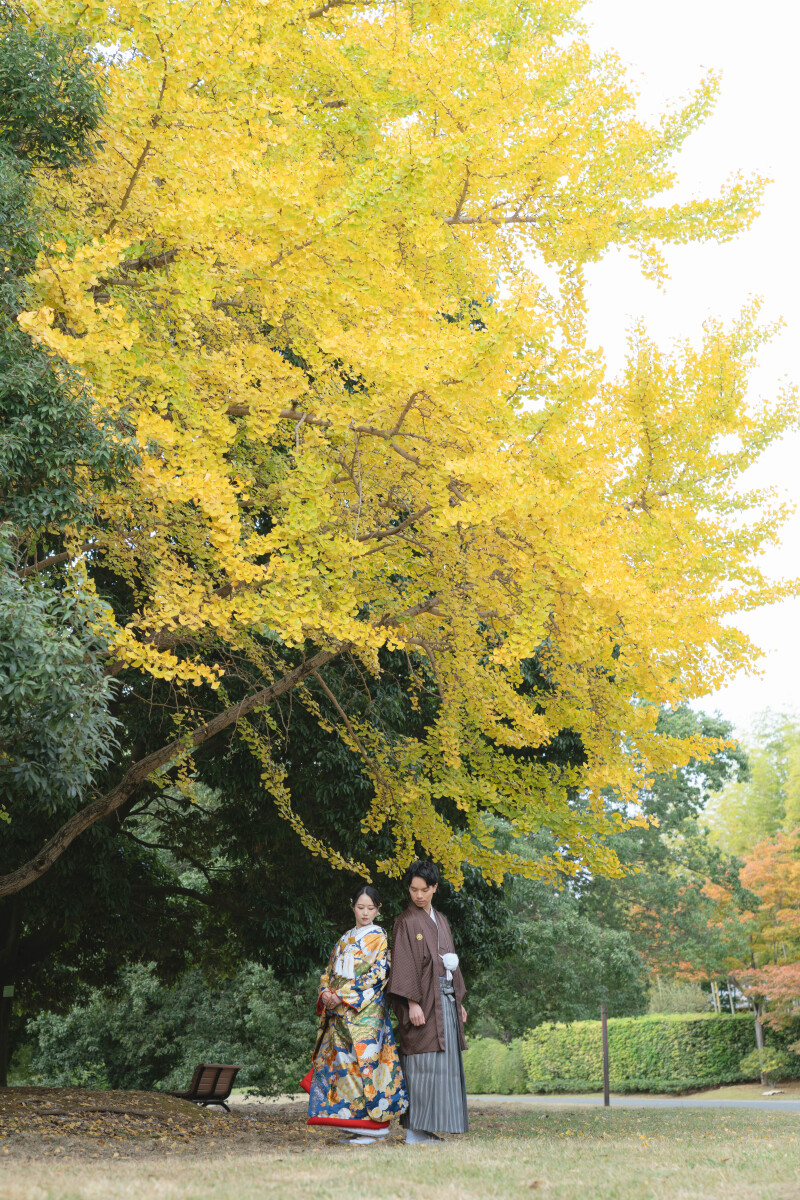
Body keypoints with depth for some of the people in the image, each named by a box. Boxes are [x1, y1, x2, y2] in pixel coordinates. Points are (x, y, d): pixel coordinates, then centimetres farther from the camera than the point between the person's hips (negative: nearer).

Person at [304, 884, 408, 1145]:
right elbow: (329, 973, 20)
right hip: (339, 1013, 6)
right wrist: (326, 993, -2)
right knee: (339, 1061, 1)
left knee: (363, 1061, -11)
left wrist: (344, 995, -14)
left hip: (366, 1011, -6)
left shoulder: (379, 938, 2)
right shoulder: (344, 939, 20)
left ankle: (370, 1126, -8)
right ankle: (355, 1127, 7)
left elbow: (378, 973, -9)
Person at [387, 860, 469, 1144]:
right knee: (424, 1063, -12)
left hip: (445, 999, 8)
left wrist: (459, 1001, 17)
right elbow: (404, 964, -12)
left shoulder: (440, 921, 18)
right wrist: (413, 1003, -20)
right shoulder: (406, 922, -4)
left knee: (443, 1063, 6)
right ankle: (415, 1130, -10)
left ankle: (427, 1129, 10)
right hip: (423, 1000, -8)